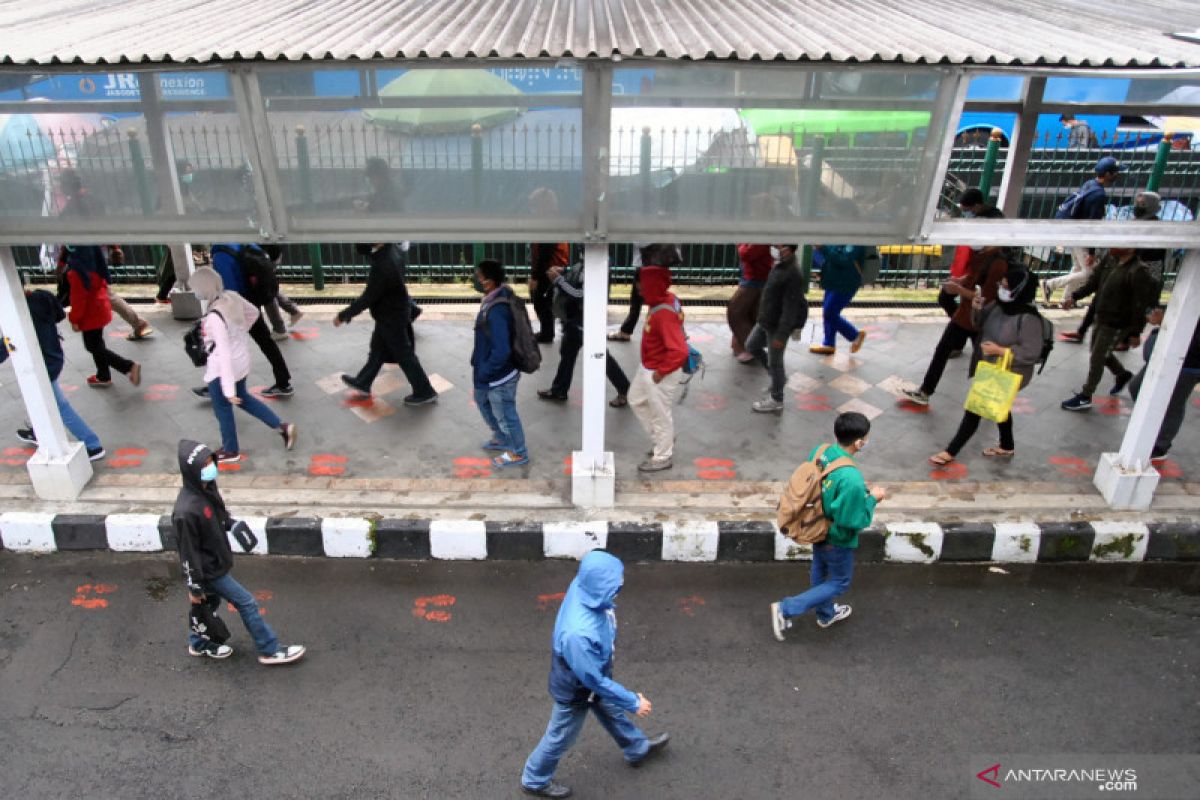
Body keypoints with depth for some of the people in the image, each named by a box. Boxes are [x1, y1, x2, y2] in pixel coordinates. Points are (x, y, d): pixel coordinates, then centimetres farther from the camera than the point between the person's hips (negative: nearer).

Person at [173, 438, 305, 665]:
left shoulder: (207, 487, -10)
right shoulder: (186, 511, -35)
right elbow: (188, 553, -24)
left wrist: (233, 524, -3)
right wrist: (195, 588, -16)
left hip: (215, 562, 8)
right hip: (209, 570, -8)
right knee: (247, 603, 2)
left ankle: (199, 645, 49)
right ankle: (269, 650, 17)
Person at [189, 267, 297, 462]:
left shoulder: (215, 316, -32)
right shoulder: (233, 297, -9)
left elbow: (224, 354, -31)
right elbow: (254, 313, 11)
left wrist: (229, 389, -27)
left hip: (223, 368, -8)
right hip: (241, 360, 8)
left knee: (222, 408, 15)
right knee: (242, 398, 29)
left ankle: (230, 451, 36)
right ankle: (282, 427, 28)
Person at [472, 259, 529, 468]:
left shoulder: (496, 311, -32)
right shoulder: (501, 295, -1)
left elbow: (501, 351, -34)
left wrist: (484, 371, -20)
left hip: (499, 376, -10)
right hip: (494, 372, 10)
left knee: (504, 414, 10)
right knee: (483, 401, 29)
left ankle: (518, 453, 31)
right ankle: (501, 439, 47)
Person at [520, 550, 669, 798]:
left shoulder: (583, 587, -26)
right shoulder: (578, 634, -49)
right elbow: (594, 680, -33)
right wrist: (633, 702, -20)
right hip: (576, 691, -7)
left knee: (612, 711, 32)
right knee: (561, 737, 22)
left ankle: (637, 749, 60)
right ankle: (535, 780, 50)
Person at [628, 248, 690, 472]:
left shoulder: (665, 314, -33)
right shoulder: (666, 299, -4)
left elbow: (679, 352, -38)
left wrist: (660, 372, -26)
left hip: (662, 373, -10)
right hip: (648, 368, 10)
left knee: (660, 414, 8)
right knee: (636, 401, 26)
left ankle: (662, 457, 29)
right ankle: (663, 440, 40)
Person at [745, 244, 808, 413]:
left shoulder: (794, 274, -26)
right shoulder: (779, 265, 4)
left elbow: (791, 308, -25)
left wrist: (781, 335, -24)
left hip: (778, 326, -10)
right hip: (765, 321, 10)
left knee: (774, 362, 4)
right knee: (751, 346, 21)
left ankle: (776, 400, 22)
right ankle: (779, 377, 34)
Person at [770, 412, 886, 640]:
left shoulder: (819, 451, -15)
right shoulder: (851, 479, -38)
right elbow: (854, 521, -27)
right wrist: (872, 498, -13)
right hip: (837, 540, -7)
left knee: (820, 573, 28)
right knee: (839, 583, 19)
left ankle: (826, 614, 54)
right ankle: (786, 609, 13)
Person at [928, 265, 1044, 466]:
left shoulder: (1029, 319, -27)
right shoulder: (998, 305, -6)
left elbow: (1032, 354, -25)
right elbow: (980, 326, 9)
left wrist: (1000, 350, -29)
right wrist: (977, 310, -11)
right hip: (989, 368, 8)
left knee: (974, 409, -1)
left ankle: (951, 452, 12)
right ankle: (1007, 447, 47)